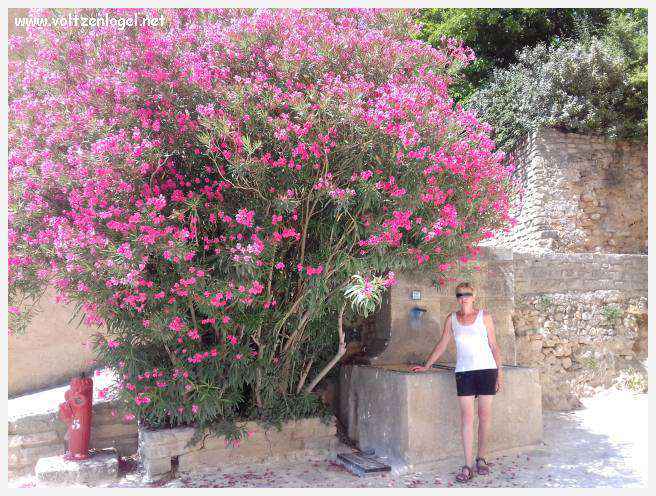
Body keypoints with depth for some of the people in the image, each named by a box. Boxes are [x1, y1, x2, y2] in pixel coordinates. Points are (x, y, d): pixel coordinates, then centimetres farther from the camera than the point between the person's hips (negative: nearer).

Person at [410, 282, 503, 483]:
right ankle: (468, 466, -1)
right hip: (463, 372, 1)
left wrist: (500, 373, 2)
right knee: (466, 417, -4)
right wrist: (426, 366, 11)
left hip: (486, 370, 0)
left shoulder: (484, 316, 4)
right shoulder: (451, 319, 8)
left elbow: (493, 346, 6)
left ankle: (481, 458, 20)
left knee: (485, 415, 5)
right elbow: (442, 345, 13)